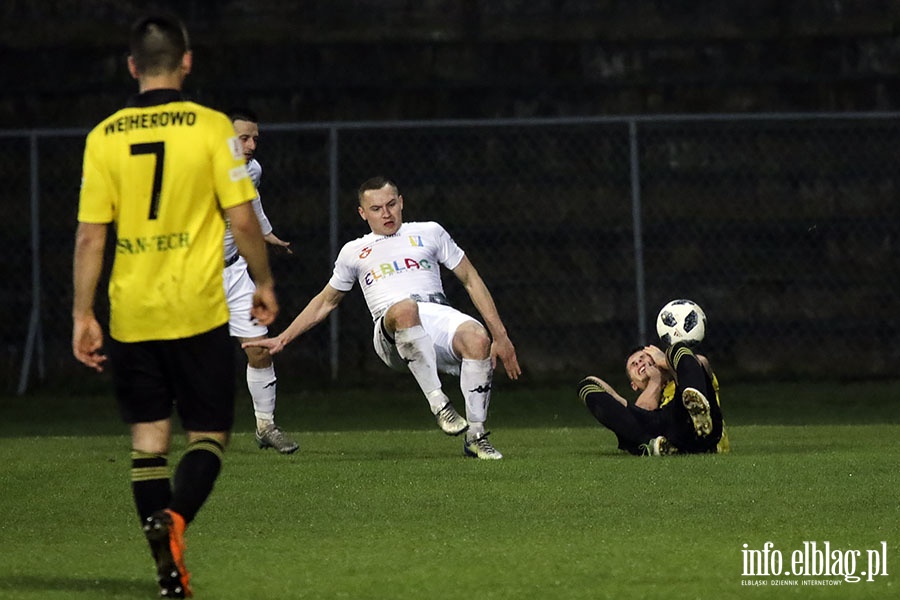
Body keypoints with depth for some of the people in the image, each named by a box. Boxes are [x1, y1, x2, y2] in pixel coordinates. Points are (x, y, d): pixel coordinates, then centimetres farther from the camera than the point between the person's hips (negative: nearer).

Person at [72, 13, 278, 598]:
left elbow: (90, 236, 0)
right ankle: (174, 517, -22)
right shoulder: (211, 127, -5)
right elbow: (242, 219, -6)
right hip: (198, 313, -2)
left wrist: (83, 315, 5)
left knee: (149, 440, 11)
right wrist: (265, 283, 9)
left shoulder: (105, 137, 1)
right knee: (209, 436, 6)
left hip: (131, 318, 2)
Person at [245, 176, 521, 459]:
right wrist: (282, 339, 31)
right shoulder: (353, 252, 24)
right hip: (391, 334, -1)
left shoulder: (429, 233, 22)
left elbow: (471, 281, 21)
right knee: (404, 308, -40)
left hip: (440, 316, 1)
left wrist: (500, 336, 13)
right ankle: (438, 403, -41)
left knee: (477, 337, -36)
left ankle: (475, 436, -21)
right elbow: (325, 302, 36)